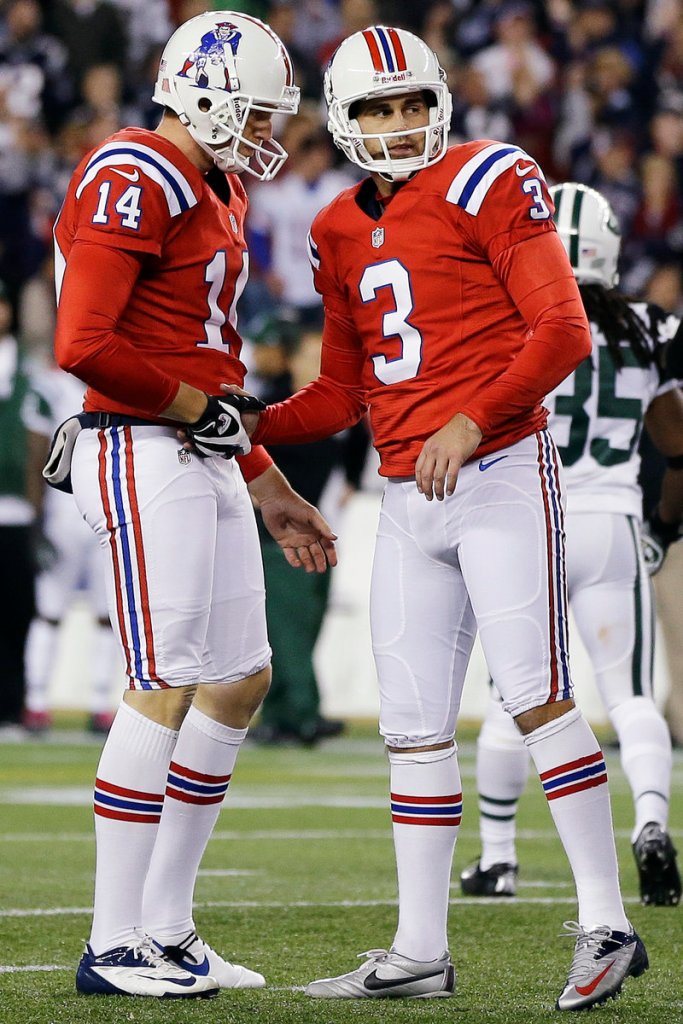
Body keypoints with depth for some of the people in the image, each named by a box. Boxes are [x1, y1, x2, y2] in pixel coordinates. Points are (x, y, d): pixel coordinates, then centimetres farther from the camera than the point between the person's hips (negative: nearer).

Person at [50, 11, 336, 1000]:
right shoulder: (134, 182, -12)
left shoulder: (215, 193, 19)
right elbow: (84, 345, -21)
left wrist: (271, 493, 22)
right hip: (142, 453, -10)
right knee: (167, 687, -10)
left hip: (204, 458, 10)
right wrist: (195, 405, -10)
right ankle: (114, 945, -4)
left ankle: (166, 926, 16)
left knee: (241, 680, 11)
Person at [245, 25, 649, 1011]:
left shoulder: (487, 184, -5)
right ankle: (420, 949, 12)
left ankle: (607, 924, -9)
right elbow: (343, 393, 22)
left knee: (538, 698, -12)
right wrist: (247, 427, 7)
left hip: (502, 475, -7)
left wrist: (470, 421, -21)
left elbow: (563, 330, -11)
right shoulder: (342, 234, 16)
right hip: (409, 500, 7)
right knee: (414, 725, 7)